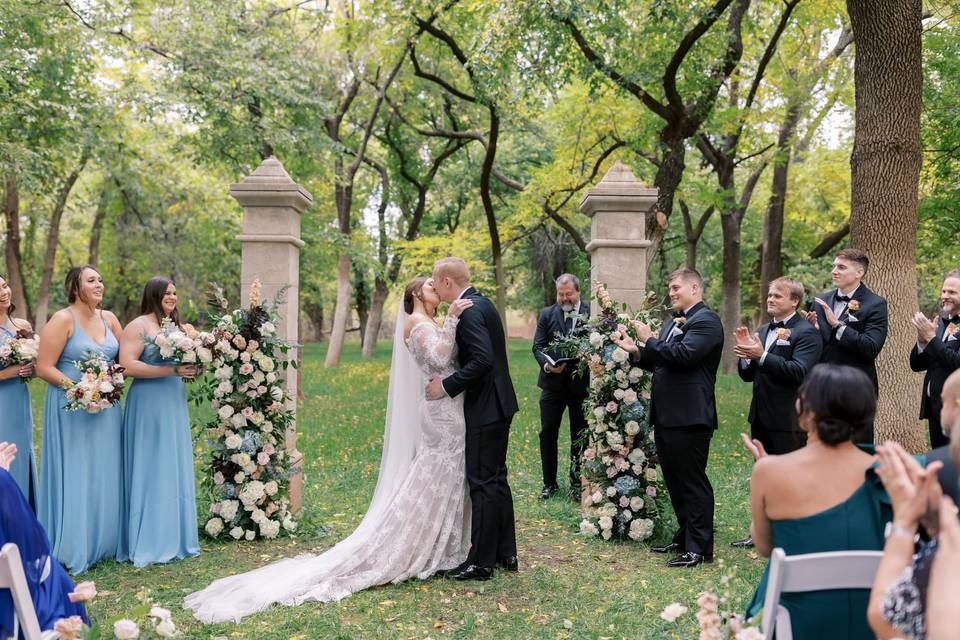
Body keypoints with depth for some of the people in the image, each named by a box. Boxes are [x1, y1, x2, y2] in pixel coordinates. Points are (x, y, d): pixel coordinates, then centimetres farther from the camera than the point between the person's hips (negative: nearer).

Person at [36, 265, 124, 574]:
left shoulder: (108, 318, 9)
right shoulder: (63, 319, -9)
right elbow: (44, 367, -12)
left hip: (106, 407, 6)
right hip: (72, 408, -6)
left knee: (105, 475, 10)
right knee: (75, 476, -1)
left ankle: (103, 542, 21)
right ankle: (74, 548, 9)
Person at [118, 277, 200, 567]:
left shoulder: (178, 327, 15)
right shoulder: (138, 326, -7)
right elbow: (128, 366, -18)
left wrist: (192, 367, 0)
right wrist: (172, 370, -19)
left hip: (175, 405, 7)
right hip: (149, 405, -7)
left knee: (175, 471, 10)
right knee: (150, 471, -3)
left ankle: (174, 538, 18)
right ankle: (149, 542, 4)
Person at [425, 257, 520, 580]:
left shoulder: (470, 310, -18)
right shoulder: (481, 303, 12)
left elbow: (483, 359, -28)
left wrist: (447, 386, -20)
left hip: (485, 408, -10)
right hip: (498, 405, 10)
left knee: (483, 484, -2)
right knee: (496, 480, 17)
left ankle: (481, 562, 6)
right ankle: (505, 553, 26)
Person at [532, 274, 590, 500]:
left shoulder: (592, 313, -3)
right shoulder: (547, 314, 4)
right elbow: (538, 347, -1)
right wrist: (547, 365, -19)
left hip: (581, 384, -2)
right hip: (553, 382, 2)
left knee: (580, 436, 8)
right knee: (547, 432, 6)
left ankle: (577, 483, 21)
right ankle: (549, 482, 19)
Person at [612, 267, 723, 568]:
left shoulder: (706, 321, -11)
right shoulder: (674, 322, 18)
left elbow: (683, 354, -25)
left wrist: (650, 340, -14)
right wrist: (637, 351, 6)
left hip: (689, 418, -10)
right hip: (666, 416, 10)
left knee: (693, 482, -3)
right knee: (674, 480, 17)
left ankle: (700, 548, 5)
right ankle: (684, 537, 29)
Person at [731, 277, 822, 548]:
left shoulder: (806, 333, -10)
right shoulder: (763, 331, 15)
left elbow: (799, 372, -23)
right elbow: (747, 375, 13)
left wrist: (761, 356, -26)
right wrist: (746, 353, -7)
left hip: (788, 419, -8)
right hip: (761, 416, 8)